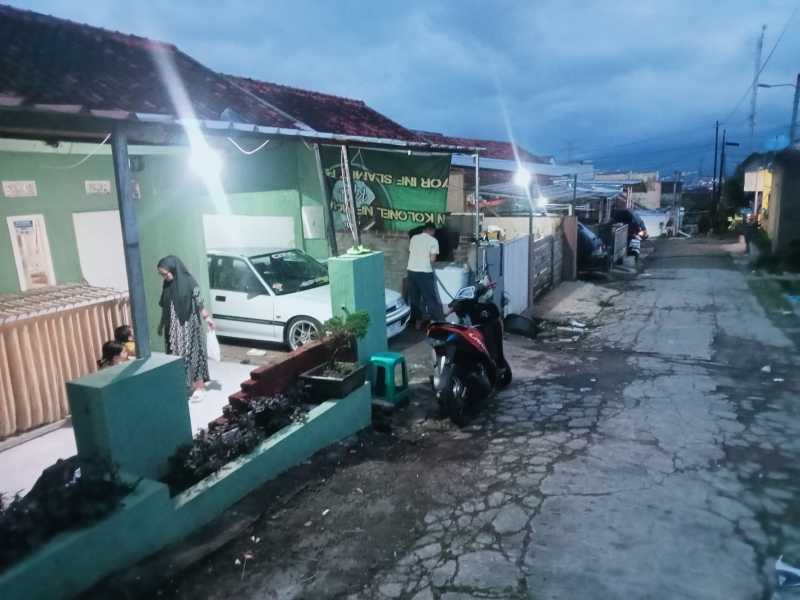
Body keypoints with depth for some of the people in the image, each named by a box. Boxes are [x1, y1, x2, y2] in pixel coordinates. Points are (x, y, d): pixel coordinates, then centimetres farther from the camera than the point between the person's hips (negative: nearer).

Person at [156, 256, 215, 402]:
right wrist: (161, 324, 19)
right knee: (177, 355, 9)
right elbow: (164, 308, 14)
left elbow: (199, 303, -6)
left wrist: (207, 317, -7)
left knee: (192, 354, -2)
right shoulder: (167, 286, 5)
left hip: (189, 327, -5)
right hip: (173, 328, 5)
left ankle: (199, 387, 5)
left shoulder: (189, 282, -11)